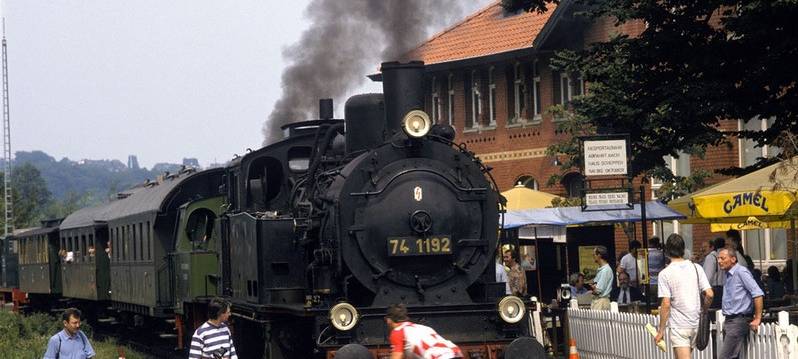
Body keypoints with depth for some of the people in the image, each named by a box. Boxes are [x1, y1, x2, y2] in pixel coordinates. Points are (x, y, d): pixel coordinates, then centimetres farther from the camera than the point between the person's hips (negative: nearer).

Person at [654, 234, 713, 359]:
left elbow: (666, 304, -14)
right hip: (695, 323, 5)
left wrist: (661, 330, -7)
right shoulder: (696, 268, 2)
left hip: (678, 326, -5)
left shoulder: (665, 273, -10)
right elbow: (709, 294, -3)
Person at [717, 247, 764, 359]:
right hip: (729, 320, 10)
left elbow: (758, 294, -18)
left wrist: (757, 319, -18)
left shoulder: (741, 272, -12)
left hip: (739, 321, -10)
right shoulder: (728, 275, 17)